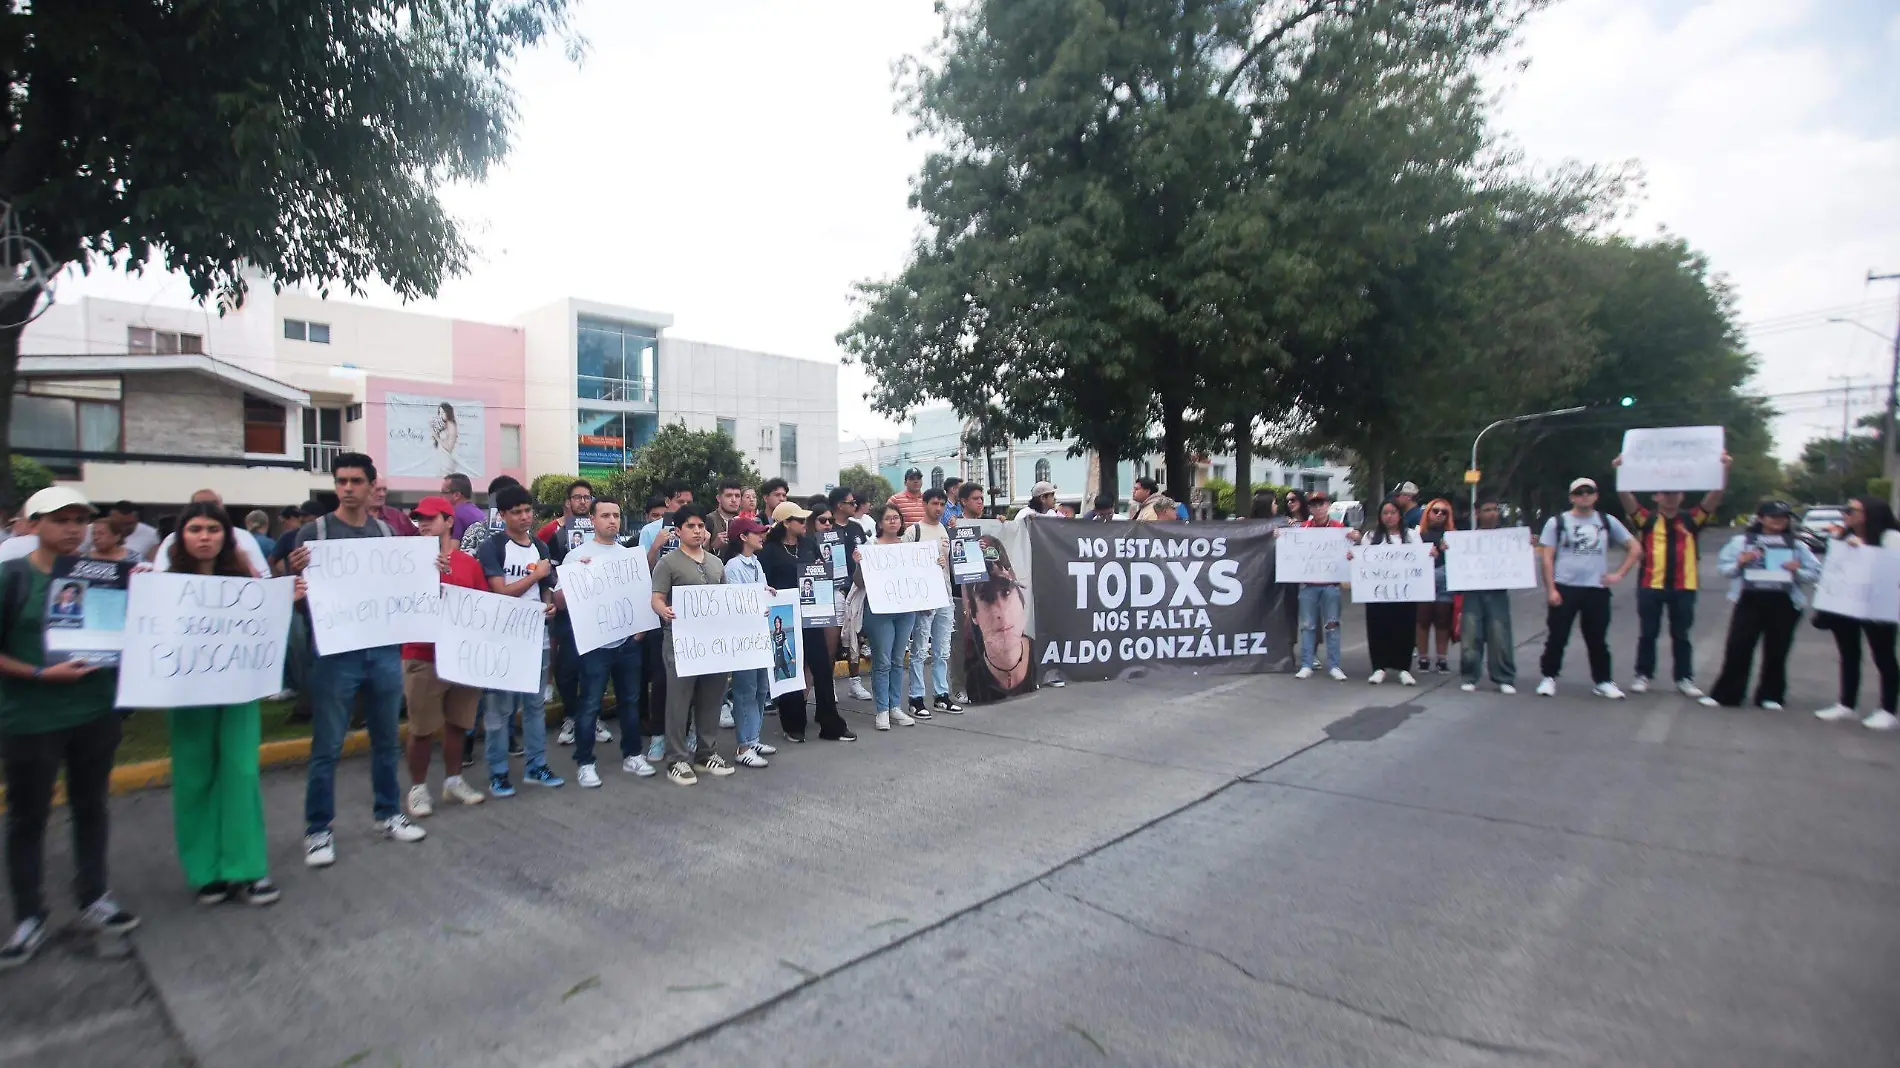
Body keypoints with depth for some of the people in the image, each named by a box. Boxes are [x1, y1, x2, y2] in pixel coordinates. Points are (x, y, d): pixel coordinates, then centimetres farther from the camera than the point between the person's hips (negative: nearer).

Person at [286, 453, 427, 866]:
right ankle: (318, 830, 18)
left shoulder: (386, 531, 9)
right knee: (327, 747, 4)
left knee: (386, 740, 14)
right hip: (336, 652, -3)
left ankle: (388, 815, 27)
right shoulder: (313, 532, -2)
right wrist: (297, 572, -24)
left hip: (384, 650, 4)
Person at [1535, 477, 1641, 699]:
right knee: (1556, 637, 1)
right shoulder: (1557, 522, 0)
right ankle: (1549, 678, 12)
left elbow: (1635, 548, 15)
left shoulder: (1607, 522, 8)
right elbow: (1547, 557, -3)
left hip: (1597, 590, 2)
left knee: (1597, 639, 10)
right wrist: (1550, 589, -10)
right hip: (1564, 589, -2)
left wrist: (1619, 574, 3)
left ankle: (1603, 681, 21)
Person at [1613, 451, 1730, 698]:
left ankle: (1684, 679, 20)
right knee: (1648, 634, 7)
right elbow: (1626, 497, -11)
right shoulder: (1647, 520, 2)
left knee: (1681, 635, 11)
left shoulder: (1691, 520, 7)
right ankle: (1643, 675, 17)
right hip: (1650, 585, -1)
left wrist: (1723, 470, -18)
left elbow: (1714, 498, -5)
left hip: (1683, 587, 2)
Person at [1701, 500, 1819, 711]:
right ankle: (1724, 694, 2)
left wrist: (1797, 571, -11)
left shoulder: (1798, 545, 9)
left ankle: (1770, 695, 20)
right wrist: (1740, 562, -14)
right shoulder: (1742, 541, 4)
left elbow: (1815, 574, 8)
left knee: (1776, 651, 8)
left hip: (1784, 604, 2)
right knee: (1738, 648, -3)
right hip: (1749, 601, -2)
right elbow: (1723, 568, 4)